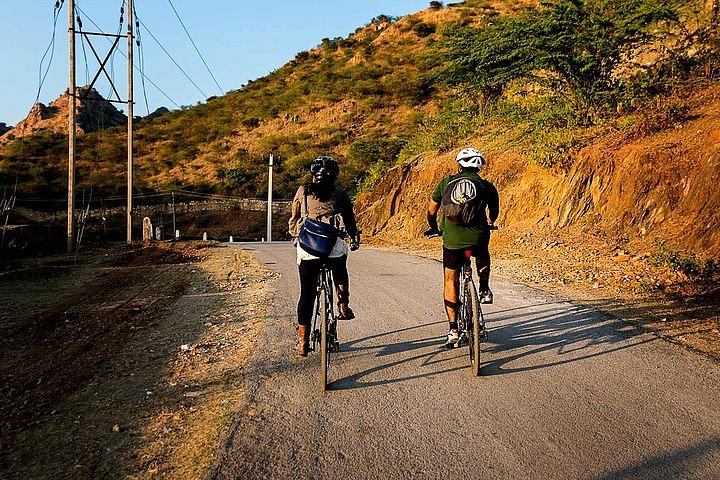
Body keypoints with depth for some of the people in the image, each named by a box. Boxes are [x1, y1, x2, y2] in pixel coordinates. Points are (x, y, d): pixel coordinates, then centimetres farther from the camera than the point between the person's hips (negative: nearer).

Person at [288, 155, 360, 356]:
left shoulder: (303, 191, 14)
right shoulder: (340, 193, 11)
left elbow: (293, 218, 20)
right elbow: (350, 219, 17)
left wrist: (294, 236, 37)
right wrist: (354, 238, 33)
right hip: (334, 243, 0)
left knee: (307, 293, 8)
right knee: (340, 274, 34)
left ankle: (303, 341, 10)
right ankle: (343, 306, 21)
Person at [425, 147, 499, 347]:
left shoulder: (446, 183, 11)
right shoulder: (486, 186, 10)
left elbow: (431, 211, 17)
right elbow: (494, 211, 26)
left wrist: (433, 228, 36)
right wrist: (489, 223, 49)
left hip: (452, 240, 0)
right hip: (478, 238, 0)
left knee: (451, 280, 15)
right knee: (482, 254, 38)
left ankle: (453, 330, 12)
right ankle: (484, 289, 28)